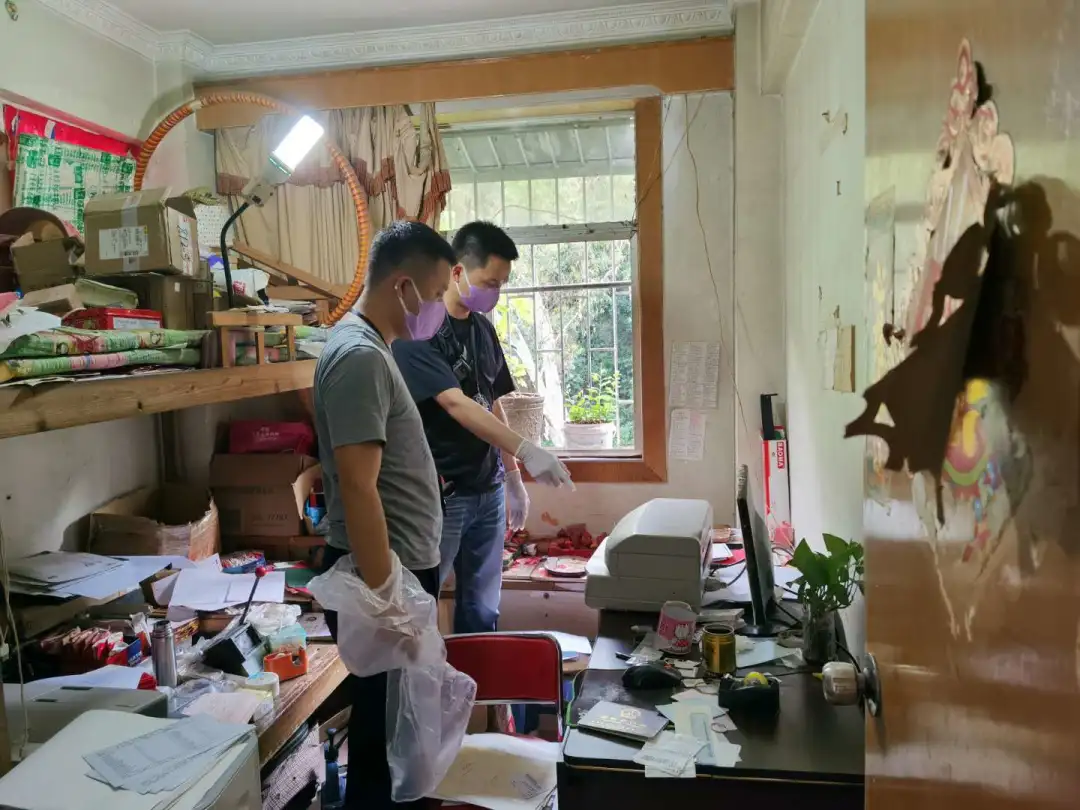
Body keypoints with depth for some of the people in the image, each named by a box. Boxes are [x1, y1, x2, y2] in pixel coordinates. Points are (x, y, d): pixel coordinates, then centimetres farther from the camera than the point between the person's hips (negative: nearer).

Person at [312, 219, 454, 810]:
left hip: (399, 569, 10)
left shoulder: (369, 347, 11)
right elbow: (358, 489, -26)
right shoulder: (359, 356, -21)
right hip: (382, 575, -10)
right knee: (382, 732, 6)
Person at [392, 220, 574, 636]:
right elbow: (456, 404, -24)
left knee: (482, 609, 15)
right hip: (437, 496, -7)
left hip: (487, 491, 7)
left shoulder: (483, 328, 10)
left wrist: (513, 478, 16)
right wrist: (527, 451, -30)